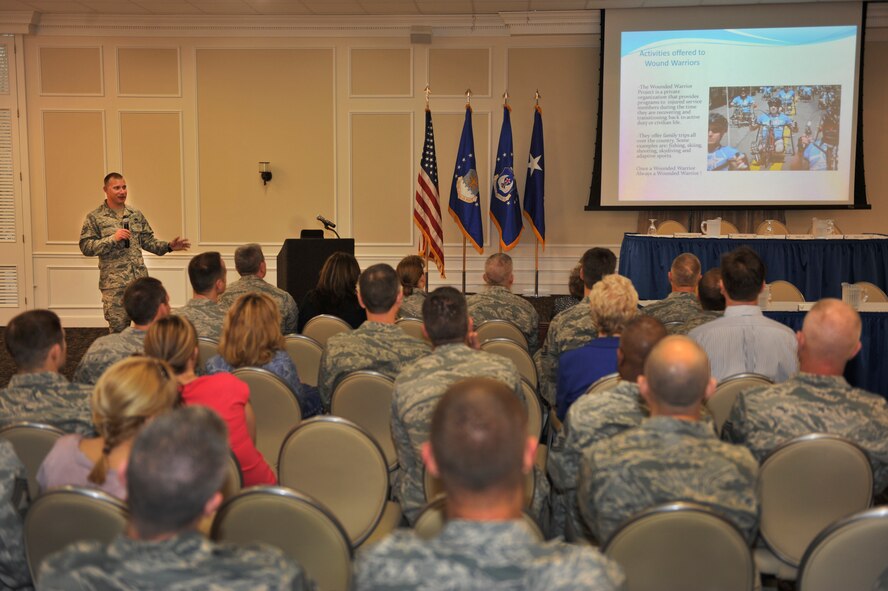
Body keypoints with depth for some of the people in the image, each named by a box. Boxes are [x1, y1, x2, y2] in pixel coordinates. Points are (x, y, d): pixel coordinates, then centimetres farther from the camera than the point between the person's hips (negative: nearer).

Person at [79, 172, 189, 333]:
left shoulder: (136, 214, 11)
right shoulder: (95, 217, -2)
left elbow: (148, 241, 14)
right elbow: (86, 247, -8)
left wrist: (169, 246, -3)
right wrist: (112, 239, -18)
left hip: (140, 279, 4)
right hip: (114, 284, -4)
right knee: (119, 329, 2)